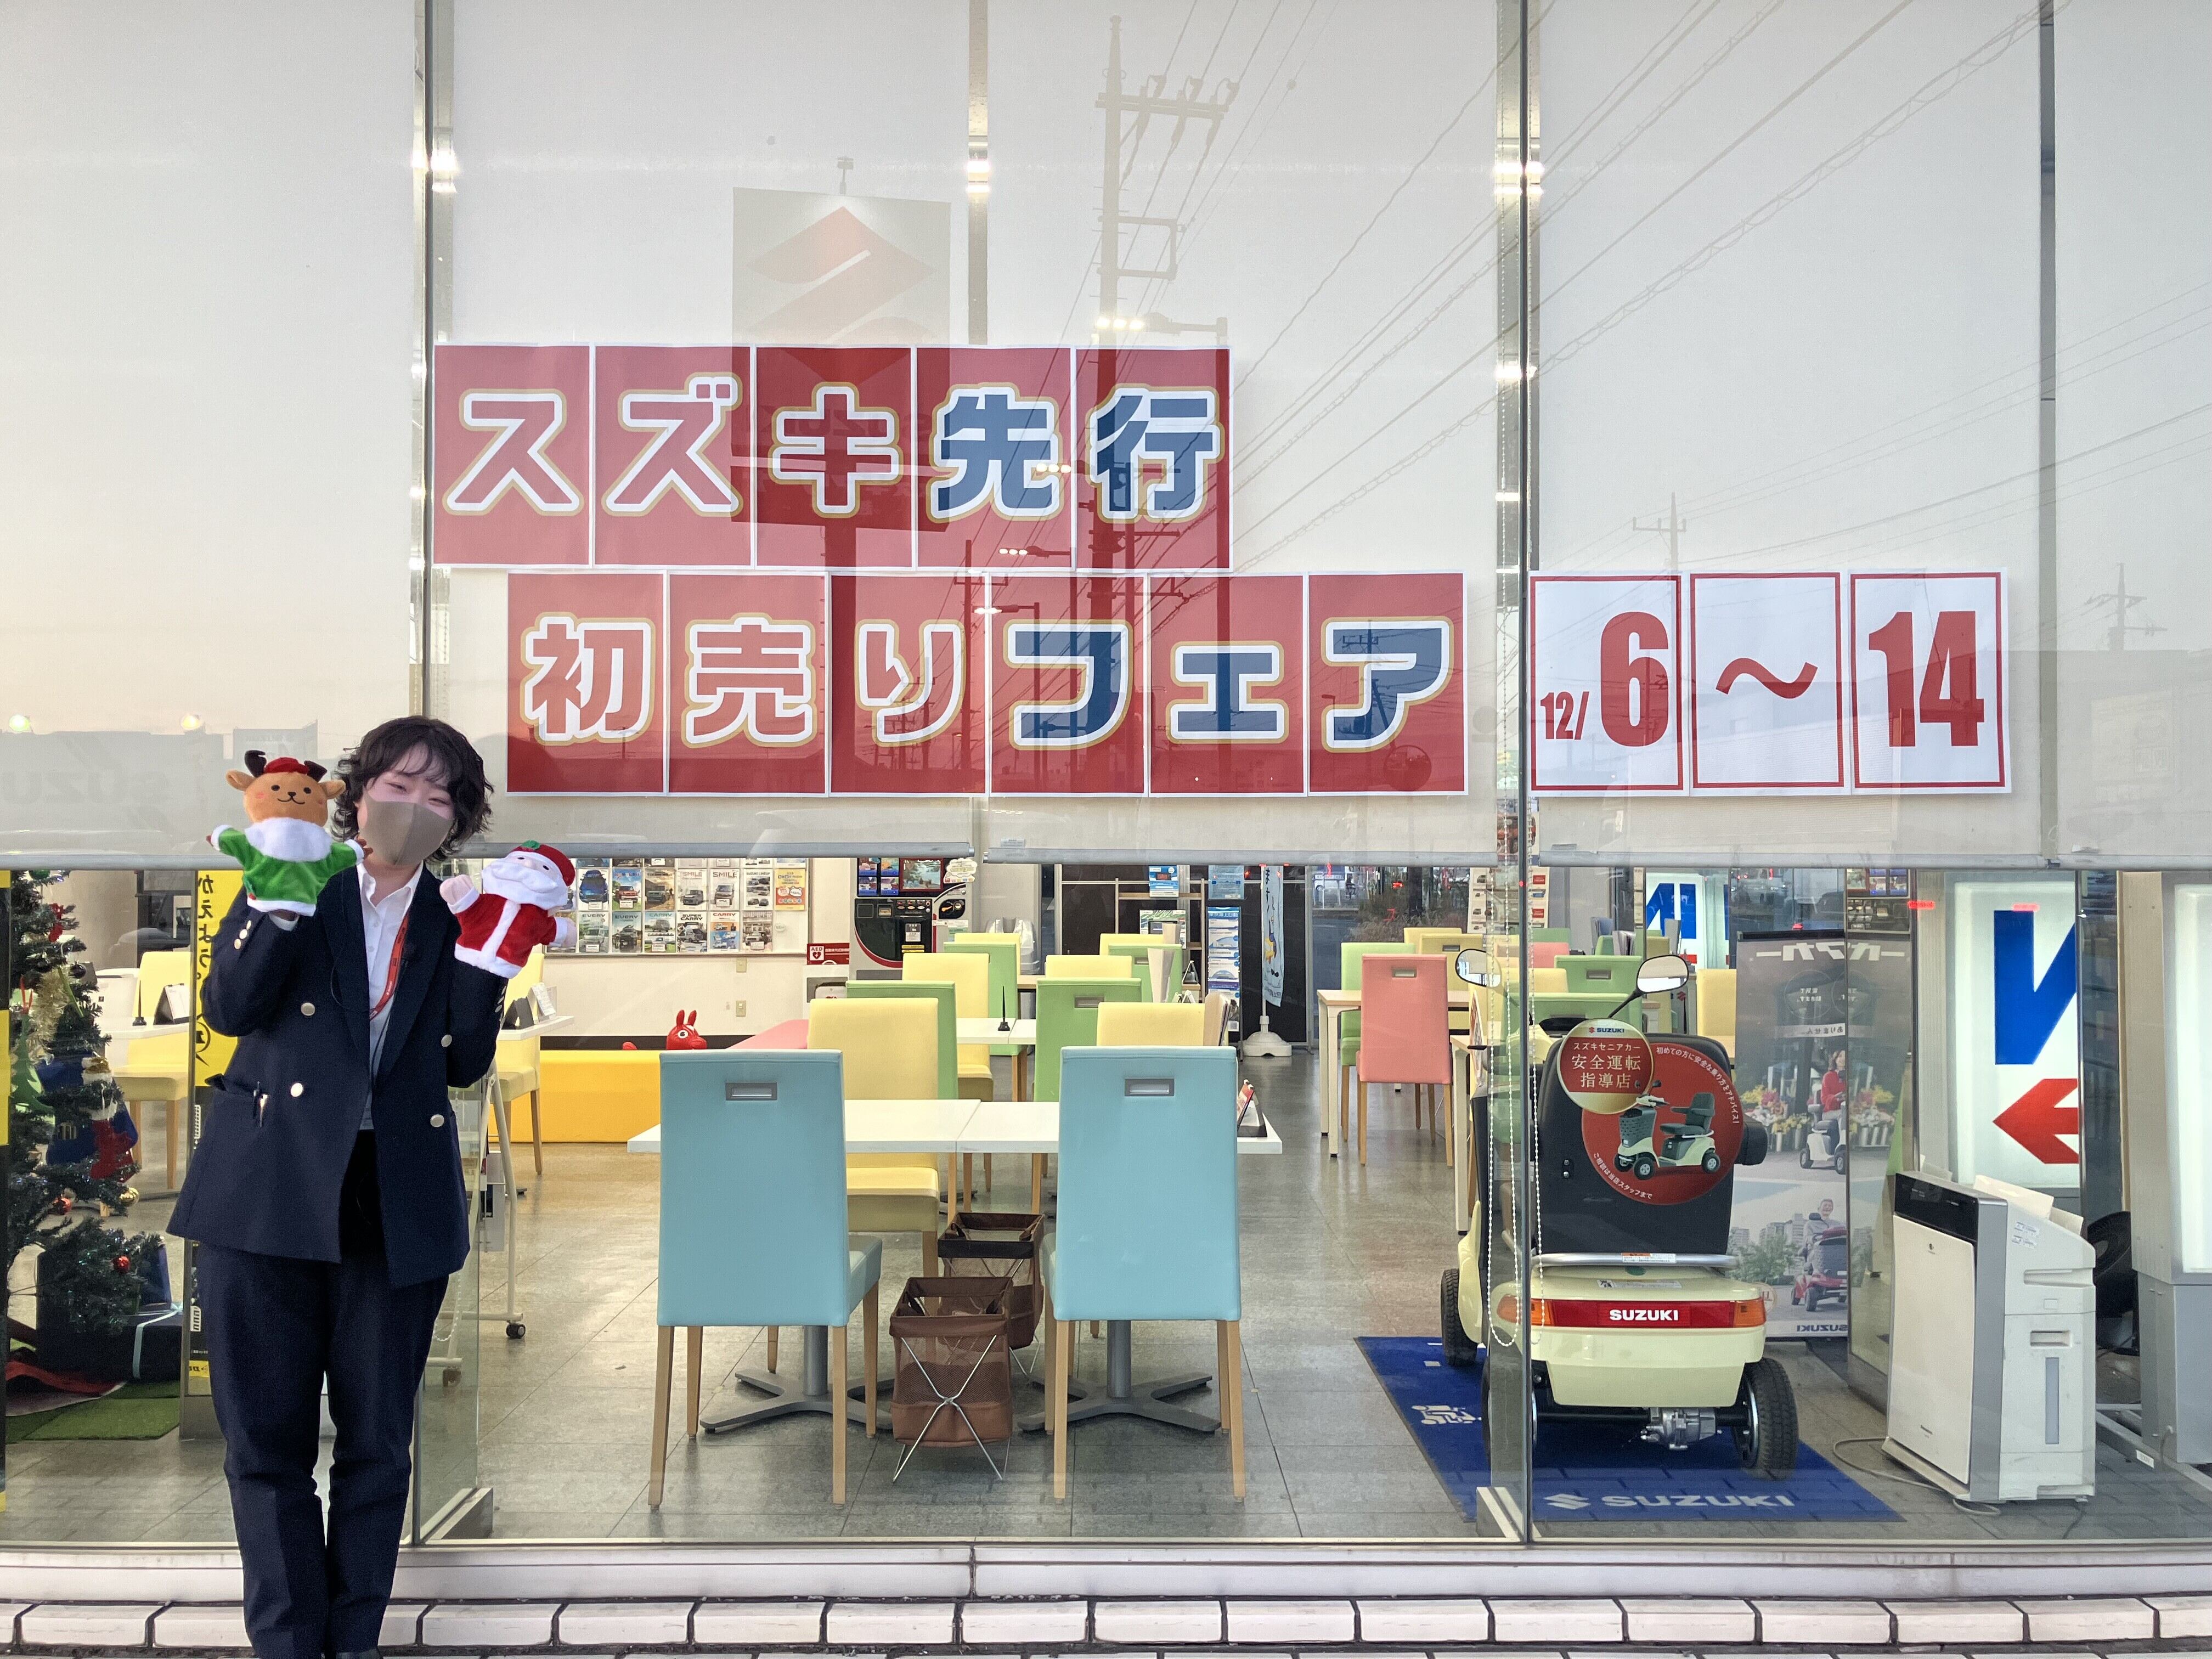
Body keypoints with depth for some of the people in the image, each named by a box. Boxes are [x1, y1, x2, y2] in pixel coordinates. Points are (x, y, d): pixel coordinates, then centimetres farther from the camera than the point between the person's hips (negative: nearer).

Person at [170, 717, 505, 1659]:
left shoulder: (449, 922, 10)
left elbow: (465, 1062, 2)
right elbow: (228, 1007, -5)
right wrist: (279, 904, -15)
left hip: (397, 1208, 1)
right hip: (269, 1193, -1)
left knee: (377, 1444, 8)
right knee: (268, 1438, 4)